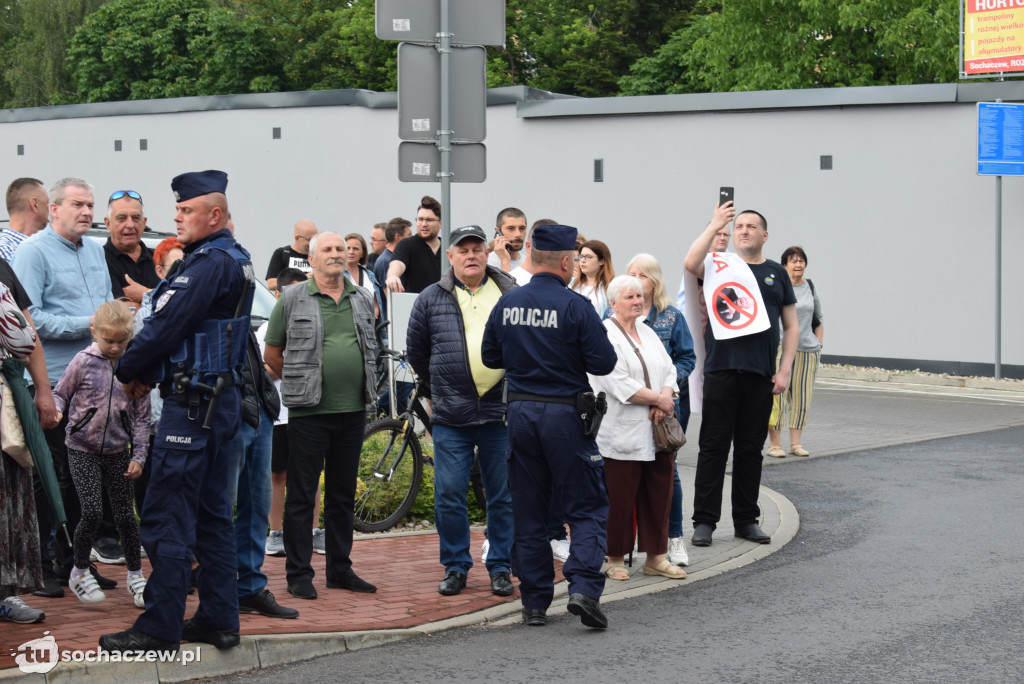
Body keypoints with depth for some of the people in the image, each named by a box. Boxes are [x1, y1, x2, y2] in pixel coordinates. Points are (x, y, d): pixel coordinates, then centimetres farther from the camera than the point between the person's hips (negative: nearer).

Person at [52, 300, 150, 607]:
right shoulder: (83, 362, -6)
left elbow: (141, 417, 1)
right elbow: (60, 393, 3)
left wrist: (139, 456, -3)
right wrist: (54, 411, -20)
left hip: (118, 451, 2)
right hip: (82, 449, -2)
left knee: (125, 514, 3)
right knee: (92, 512, -10)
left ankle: (136, 576, 19)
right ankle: (80, 572, 11)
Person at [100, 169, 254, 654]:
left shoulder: (208, 264, -17)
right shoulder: (236, 260, 14)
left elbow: (166, 326, -19)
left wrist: (128, 371, -2)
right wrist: (151, 373, 9)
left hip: (192, 404, -10)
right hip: (222, 398, 10)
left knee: (166, 518, -6)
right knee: (211, 513, 14)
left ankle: (160, 628, -2)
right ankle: (219, 619, 18)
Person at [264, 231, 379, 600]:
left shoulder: (363, 299, 10)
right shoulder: (292, 299, -2)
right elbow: (272, 352, 4)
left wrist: (358, 385, 14)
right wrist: (299, 384, 4)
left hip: (353, 409, 4)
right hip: (309, 412, -4)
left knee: (343, 495, 11)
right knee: (301, 495, -1)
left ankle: (340, 569, 20)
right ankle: (298, 573, 5)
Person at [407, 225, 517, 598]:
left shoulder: (513, 295, 3)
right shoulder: (431, 299, 4)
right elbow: (416, 350, 16)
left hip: (501, 413, 0)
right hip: (450, 417, 0)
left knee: (503, 496, 6)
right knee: (449, 496, 1)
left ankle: (500, 568, 17)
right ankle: (455, 567, 14)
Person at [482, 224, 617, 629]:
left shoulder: (506, 305, 2)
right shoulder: (575, 307, -12)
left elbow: (490, 358, 12)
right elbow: (604, 363, -11)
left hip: (520, 412, 4)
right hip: (565, 413, -4)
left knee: (528, 512, 10)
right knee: (586, 508, 3)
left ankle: (534, 603, 13)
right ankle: (583, 588, -13)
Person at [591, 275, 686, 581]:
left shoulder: (648, 333, 18)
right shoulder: (605, 336, -8)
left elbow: (668, 370, 14)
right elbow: (619, 384, -17)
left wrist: (664, 400, -6)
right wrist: (658, 399, -12)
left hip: (656, 432, 7)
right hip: (620, 435, -7)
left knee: (658, 495, 9)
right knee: (619, 499, -2)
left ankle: (656, 557, 18)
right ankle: (615, 559, 10)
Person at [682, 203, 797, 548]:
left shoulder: (776, 273, 14)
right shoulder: (720, 265, 7)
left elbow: (790, 326, 14)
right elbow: (691, 264, -16)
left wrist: (785, 370, 4)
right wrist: (714, 225, -15)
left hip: (761, 374, 3)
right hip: (722, 368, -2)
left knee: (751, 449, 9)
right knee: (713, 447, -1)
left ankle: (746, 520, 17)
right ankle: (704, 521, 4)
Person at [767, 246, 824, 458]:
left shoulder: (810, 287, 12)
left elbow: (818, 319, 20)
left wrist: (819, 344, 13)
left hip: (808, 350, 5)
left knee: (802, 397, 5)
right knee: (777, 396, -6)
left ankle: (796, 443, 13)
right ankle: (775, 444, -1)